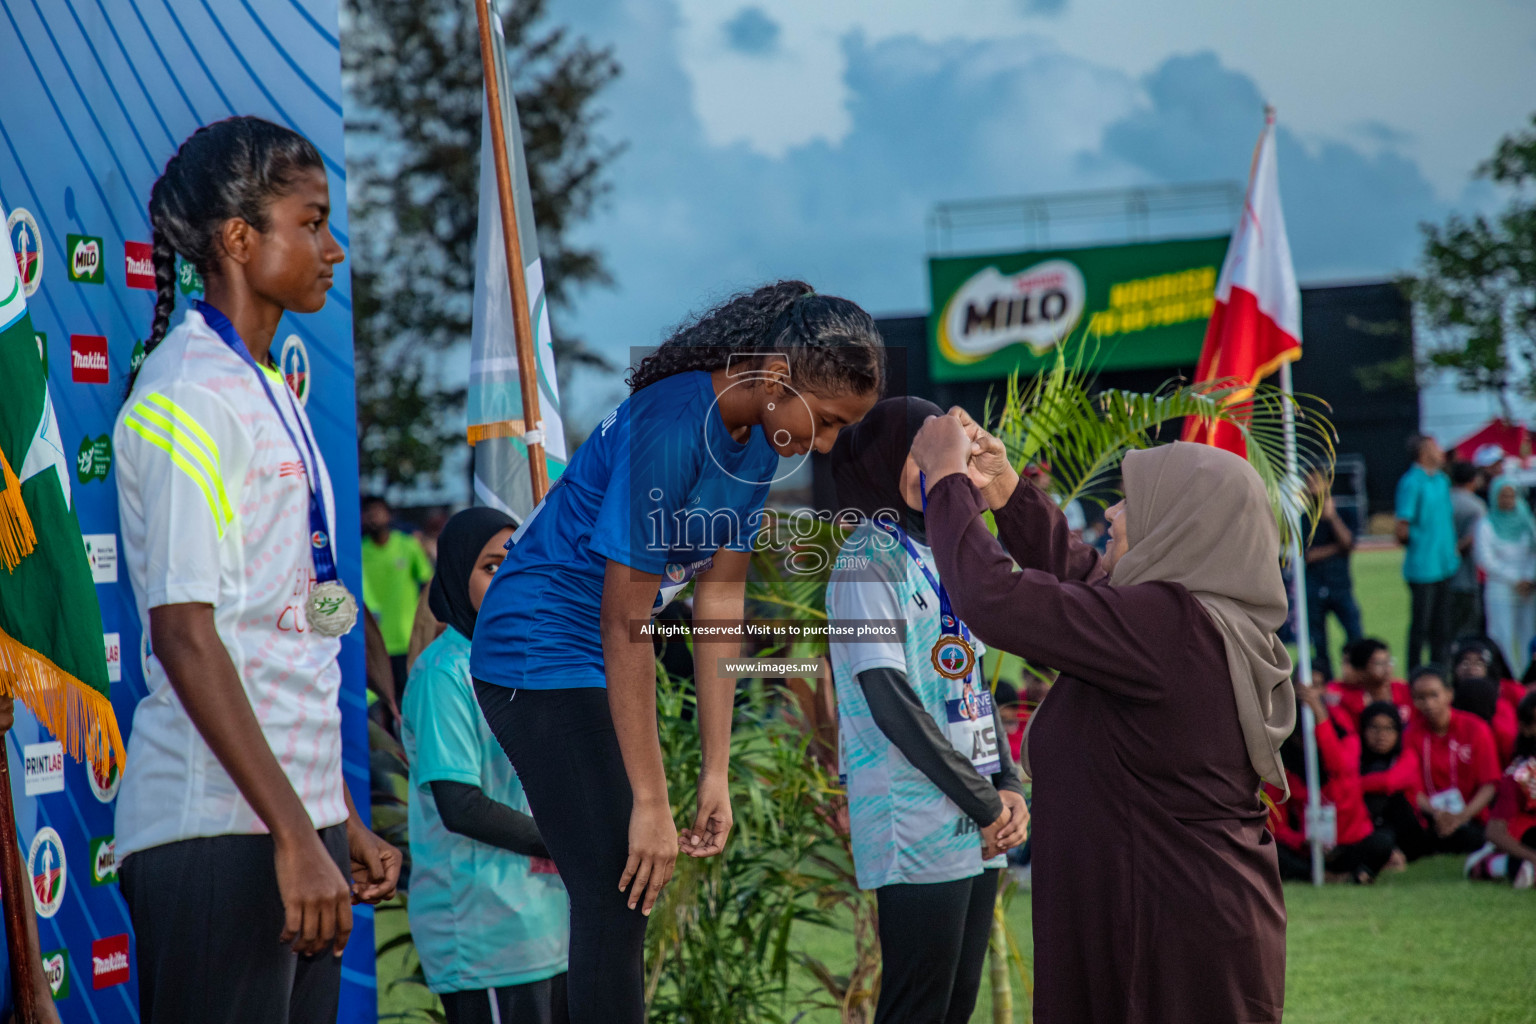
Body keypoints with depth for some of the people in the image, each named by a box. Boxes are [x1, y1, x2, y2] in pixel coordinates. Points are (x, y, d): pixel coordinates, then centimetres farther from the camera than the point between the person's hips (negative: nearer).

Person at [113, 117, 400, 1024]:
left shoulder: (270, 394, 17)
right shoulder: (187, 398, -11)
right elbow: (185, 636, -17)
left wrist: (340, 821, 20)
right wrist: (294, 833, -20)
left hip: (291, 813, 9)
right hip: (219, 831, -9)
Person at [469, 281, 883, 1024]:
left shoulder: (758, 436, 1)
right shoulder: (671, 430, -27)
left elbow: (719, 601, 4)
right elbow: (625, 627, -25)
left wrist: (716, 773, 3)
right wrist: (652, 804, -23)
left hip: (589, 666, 9)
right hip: (540, 655, -9)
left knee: (621, 897, 12)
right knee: (616, 895, -12)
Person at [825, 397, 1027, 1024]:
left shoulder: (940, 557, 18)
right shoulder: (870, 558, -7)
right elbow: (890, 699, -14)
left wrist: (1007, 786, 3)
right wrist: (985, 803, -12)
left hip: (977, 830, 8)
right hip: (918, 825, -8)